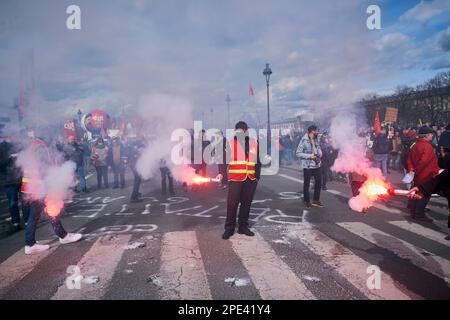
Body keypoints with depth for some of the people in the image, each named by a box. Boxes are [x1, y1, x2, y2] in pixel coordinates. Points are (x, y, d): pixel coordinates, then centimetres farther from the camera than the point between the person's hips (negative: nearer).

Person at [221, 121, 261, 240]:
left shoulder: (254, 143, 10)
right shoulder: (230, 143, 1)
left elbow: (257, 161, 15)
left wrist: (257, 176, 10)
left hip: (251, 179, 3)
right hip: (235, 178, -3)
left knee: (246, 203, 10)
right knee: (232, 204, -3)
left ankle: (243, 226, 23)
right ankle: (229, 228, 9)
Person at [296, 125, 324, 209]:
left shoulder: (316, 140, 7)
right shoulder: (304, 140, -13)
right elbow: (298, 153, -14)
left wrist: (319, 153, -3)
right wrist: (309, 156, -20)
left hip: (317, 165, 6)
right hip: (307, 166, -6)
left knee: (318, 182, 11)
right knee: (306, 184, 6)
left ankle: (316, 200, 26)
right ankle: (307, 201, 20)